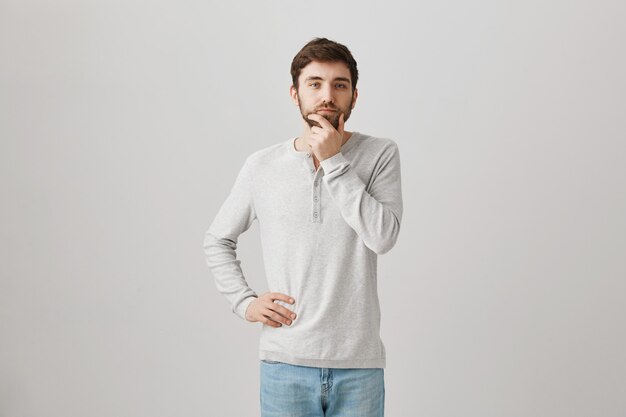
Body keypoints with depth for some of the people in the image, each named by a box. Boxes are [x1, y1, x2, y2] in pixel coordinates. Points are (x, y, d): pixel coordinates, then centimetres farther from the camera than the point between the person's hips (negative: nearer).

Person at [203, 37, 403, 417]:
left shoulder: (380, 154, -2)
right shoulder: (262, 167, 3)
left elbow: (383, 236, -16)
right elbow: (217, 241, 14)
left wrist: (333, 162, -13)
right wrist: (244, 302, 2)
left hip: (359, 363, -1)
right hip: (286, 362, 1)